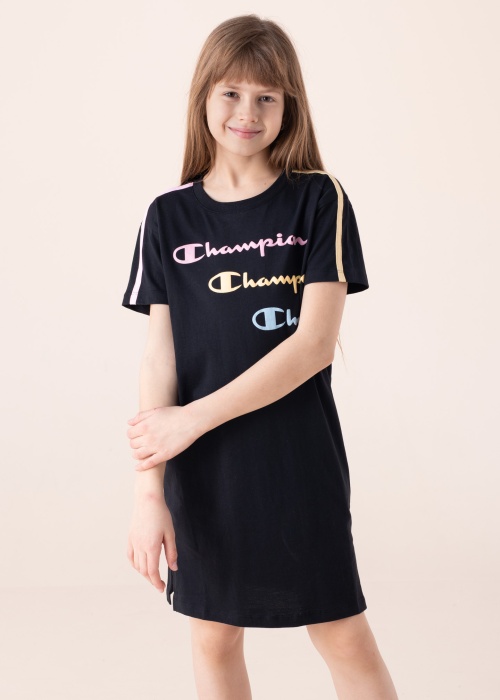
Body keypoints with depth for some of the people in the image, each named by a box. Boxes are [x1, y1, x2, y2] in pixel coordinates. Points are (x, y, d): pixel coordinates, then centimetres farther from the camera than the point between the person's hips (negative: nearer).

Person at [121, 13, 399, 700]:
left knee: (344, 637, 6)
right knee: (214, 637, 13)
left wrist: (192, 418, -15)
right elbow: (159, 357, -3)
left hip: (300, 461, -2)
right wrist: (149, 489, -11)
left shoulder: (319, 199, -4)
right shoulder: (169, 216, 1)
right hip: (201, 467, 2)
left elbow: (316, 342, -13)